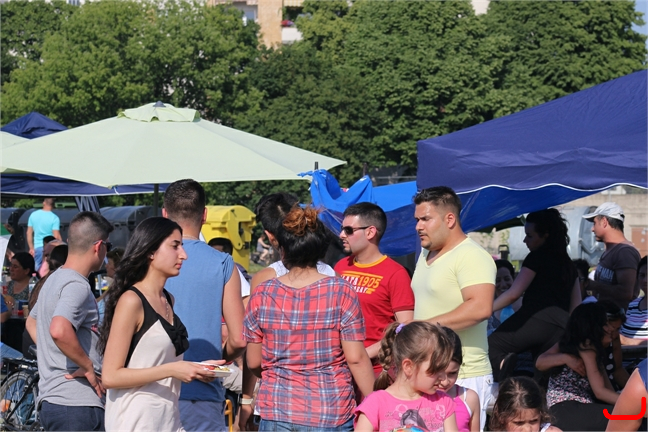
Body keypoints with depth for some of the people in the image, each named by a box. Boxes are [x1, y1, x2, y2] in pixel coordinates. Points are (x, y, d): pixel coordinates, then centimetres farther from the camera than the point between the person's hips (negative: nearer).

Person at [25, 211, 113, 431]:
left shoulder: (54, 279, 17)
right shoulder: (77, 285, -14)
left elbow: (31, 322, 34)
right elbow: (59, 331, -32)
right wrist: (88, 366, -19)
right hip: (77, 404, -10)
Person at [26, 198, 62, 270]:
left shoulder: (33, 215, 6)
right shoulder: (54, 218, -9)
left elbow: (29, 233, 10)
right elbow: (56, 236, -12)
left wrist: (31, 248, 17)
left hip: (37, 248, 4)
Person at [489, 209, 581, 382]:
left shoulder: (537, 257, 3)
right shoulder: (568, 263, 25)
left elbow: (513, 294, -4)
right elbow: (575, 306, 25)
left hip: (537, 318, -7)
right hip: (562, 326, 7)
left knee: (490, 346, -4)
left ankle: (502, 363, -30)